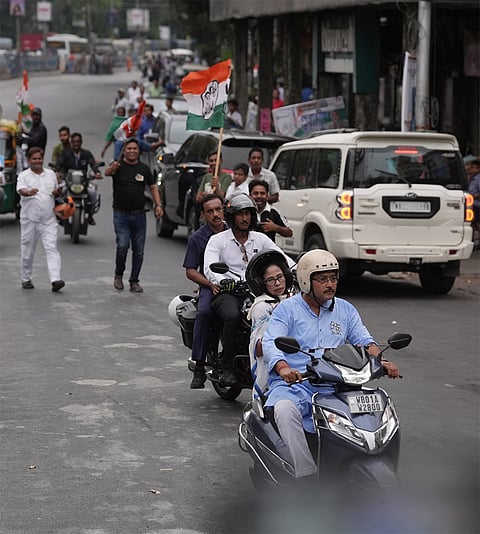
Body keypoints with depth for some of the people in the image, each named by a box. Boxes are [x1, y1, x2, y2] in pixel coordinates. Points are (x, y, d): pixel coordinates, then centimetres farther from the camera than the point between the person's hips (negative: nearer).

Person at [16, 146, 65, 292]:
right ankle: (26, 279, 23)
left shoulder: (51, 174, 11)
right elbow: (21, 190, -20)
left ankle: (55, 280, -19)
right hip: (30, 219, -2)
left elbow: (56, 192, 22)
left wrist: (57, 193, -2)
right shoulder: (24, 175, -1)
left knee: (51, 248, -10)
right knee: (27, 251, 7)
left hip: (48, 220, 2)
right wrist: (28, 192, -42)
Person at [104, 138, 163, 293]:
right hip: (121, 214, -3)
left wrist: (158, 205, 0)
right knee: (122, 246, -15)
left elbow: (153, 187, 15)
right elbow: (107, 172, -26)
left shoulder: (144, 168, 7)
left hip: (139, 214, 3)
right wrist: (112, 168, -50)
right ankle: (118, 275, 8)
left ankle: (134, 281, 14)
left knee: (138, 250, 4)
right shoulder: (118, 166, -4)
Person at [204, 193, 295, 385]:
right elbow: (209, 268, -11)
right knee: (233, 316, -37)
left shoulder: (260, 239, 17)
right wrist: (223, 281, -33)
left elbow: (283, 258, 12)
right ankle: (227, 368, -25)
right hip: (227, 292, -3)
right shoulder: (218, 240, 5)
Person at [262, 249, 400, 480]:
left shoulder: (345, 310, 19)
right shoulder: (287, 309, 5)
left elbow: (363, 340, 12)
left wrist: (380, 360, -12)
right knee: (285, 409, -38)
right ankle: (307, 475, -38)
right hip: (293, 384, -3)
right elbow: (270, 343, -8)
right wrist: (283, 368, -30)